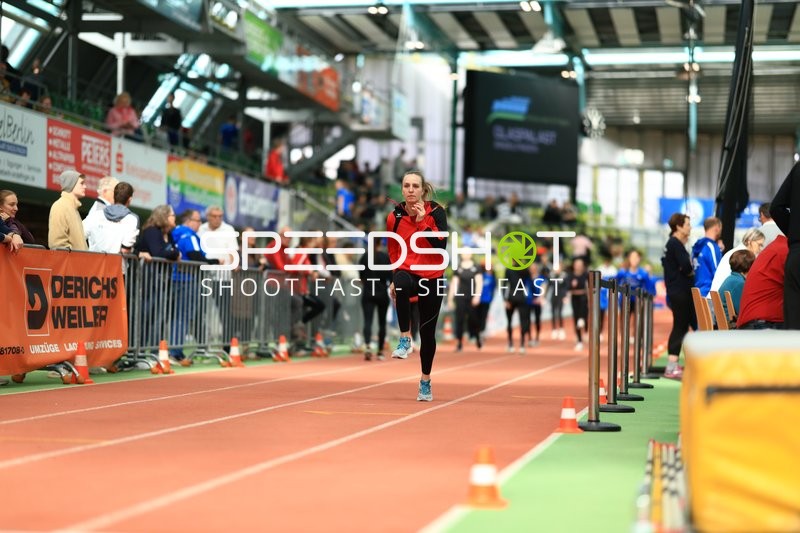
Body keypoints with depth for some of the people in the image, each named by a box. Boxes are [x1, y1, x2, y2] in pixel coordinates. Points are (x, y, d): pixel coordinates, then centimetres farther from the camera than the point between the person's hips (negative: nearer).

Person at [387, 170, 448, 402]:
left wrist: (423, 222, -25)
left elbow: (441, 245, -19)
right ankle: (405, 339, -32)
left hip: (431, 278, 0)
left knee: (427, 332, 6)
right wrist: (394, 279, 7)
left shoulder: (436, 212, -7)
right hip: (407, 273, 0)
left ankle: (425, 382, 24)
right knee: (401, 284, -40)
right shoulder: (394, 217, -1)